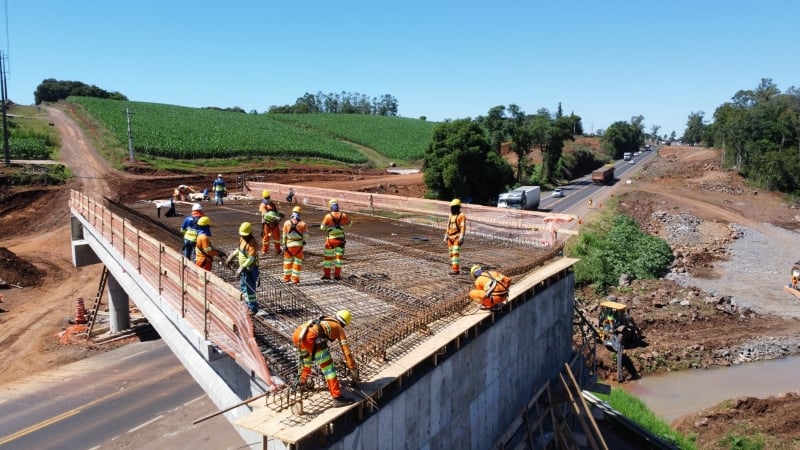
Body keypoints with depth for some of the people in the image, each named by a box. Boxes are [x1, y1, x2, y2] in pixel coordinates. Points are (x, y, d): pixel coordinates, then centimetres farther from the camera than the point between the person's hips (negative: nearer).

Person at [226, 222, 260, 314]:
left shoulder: (252, 243, -24)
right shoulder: (242, 238, 4)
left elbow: (251, 259, -30)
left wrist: (242, 267, -35)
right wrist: (232, 256, 17)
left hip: (250, 269, -10)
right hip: (244, 268, 10)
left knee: (250, 289, -5)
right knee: (243, 287, 19)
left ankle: (253, 309, 6)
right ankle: (249, 305, 32)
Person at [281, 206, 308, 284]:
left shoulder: (287, 223, -7)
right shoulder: (302, 224, -11)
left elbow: (284, 235, -2)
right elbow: (306, 234, -2)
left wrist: (283, 245, 6)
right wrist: (303, 240, 20)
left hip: (289, 245, 2)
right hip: (298, 245, -1)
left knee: (288, 261, 17)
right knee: (297, 262, 9)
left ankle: (286, 278, 23)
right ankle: (295, 279, 8)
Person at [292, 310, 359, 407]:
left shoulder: (324, 320, 38)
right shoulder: (339, 328, 21)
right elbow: (346, 351, 17)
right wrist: (353, 370, 23)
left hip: (297, 333, 8)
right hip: (309, 337, -8)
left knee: (307, 356, 38)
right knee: (328, 366, 0)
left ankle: (302, 381, 53)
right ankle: (338, 398, -2)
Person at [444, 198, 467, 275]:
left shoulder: (461, 216, -7)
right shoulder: (451, 216, 16)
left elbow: (463, 227, -13)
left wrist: (461, 238, -21)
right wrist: (446, 237, 17)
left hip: (457, 237, -8)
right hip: (450, 238, 8)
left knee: (455, 253, -15)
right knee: (451, 253, 9)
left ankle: (456, 269, -19)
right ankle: (453, 268, 17)